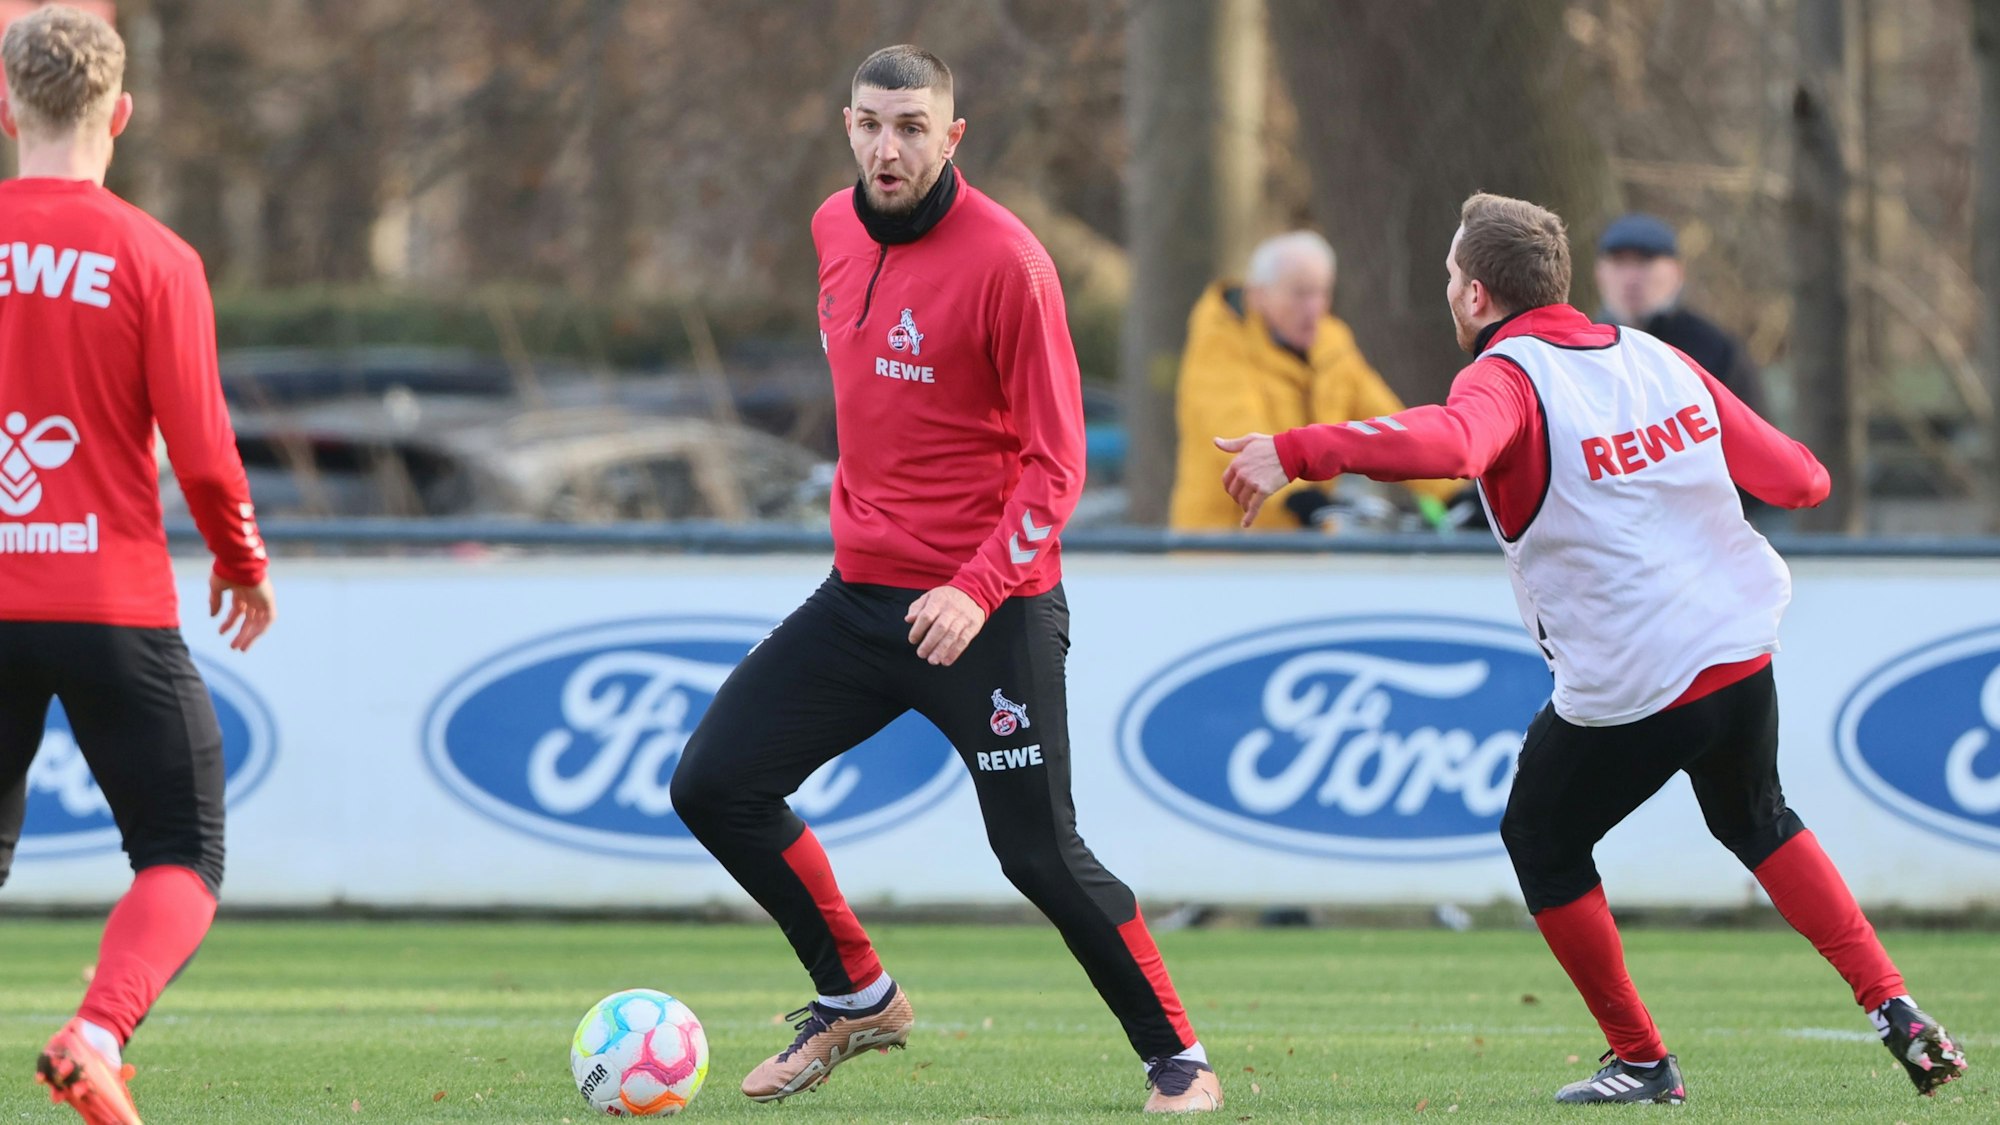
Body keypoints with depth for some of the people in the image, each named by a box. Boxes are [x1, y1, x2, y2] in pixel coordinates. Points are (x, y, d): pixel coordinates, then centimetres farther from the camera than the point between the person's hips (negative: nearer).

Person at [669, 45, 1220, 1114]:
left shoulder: (1005, 259, -16)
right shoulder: (836, 229, 6)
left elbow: (1055, 463, -15)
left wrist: (980, 589, -25)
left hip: (989, 612, -7)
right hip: (862, 589, 7)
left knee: (1040, 855, -8)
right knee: (714, 784, 1)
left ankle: (1179, 1063, 9)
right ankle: (857, 998, 18)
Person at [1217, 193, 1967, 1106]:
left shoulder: (1508, 379, -12)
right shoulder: (1658, 360, 8)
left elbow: (1444, 443, -37)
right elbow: (1798, 479, 9)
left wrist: (1296, 452, -42)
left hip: (1623, 691, -6)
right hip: (1742, 655, 6)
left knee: (1542, 843, 20)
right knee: (1757, 824, 32)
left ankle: (1641, 1062, 22)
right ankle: (1896, 1013, 22)